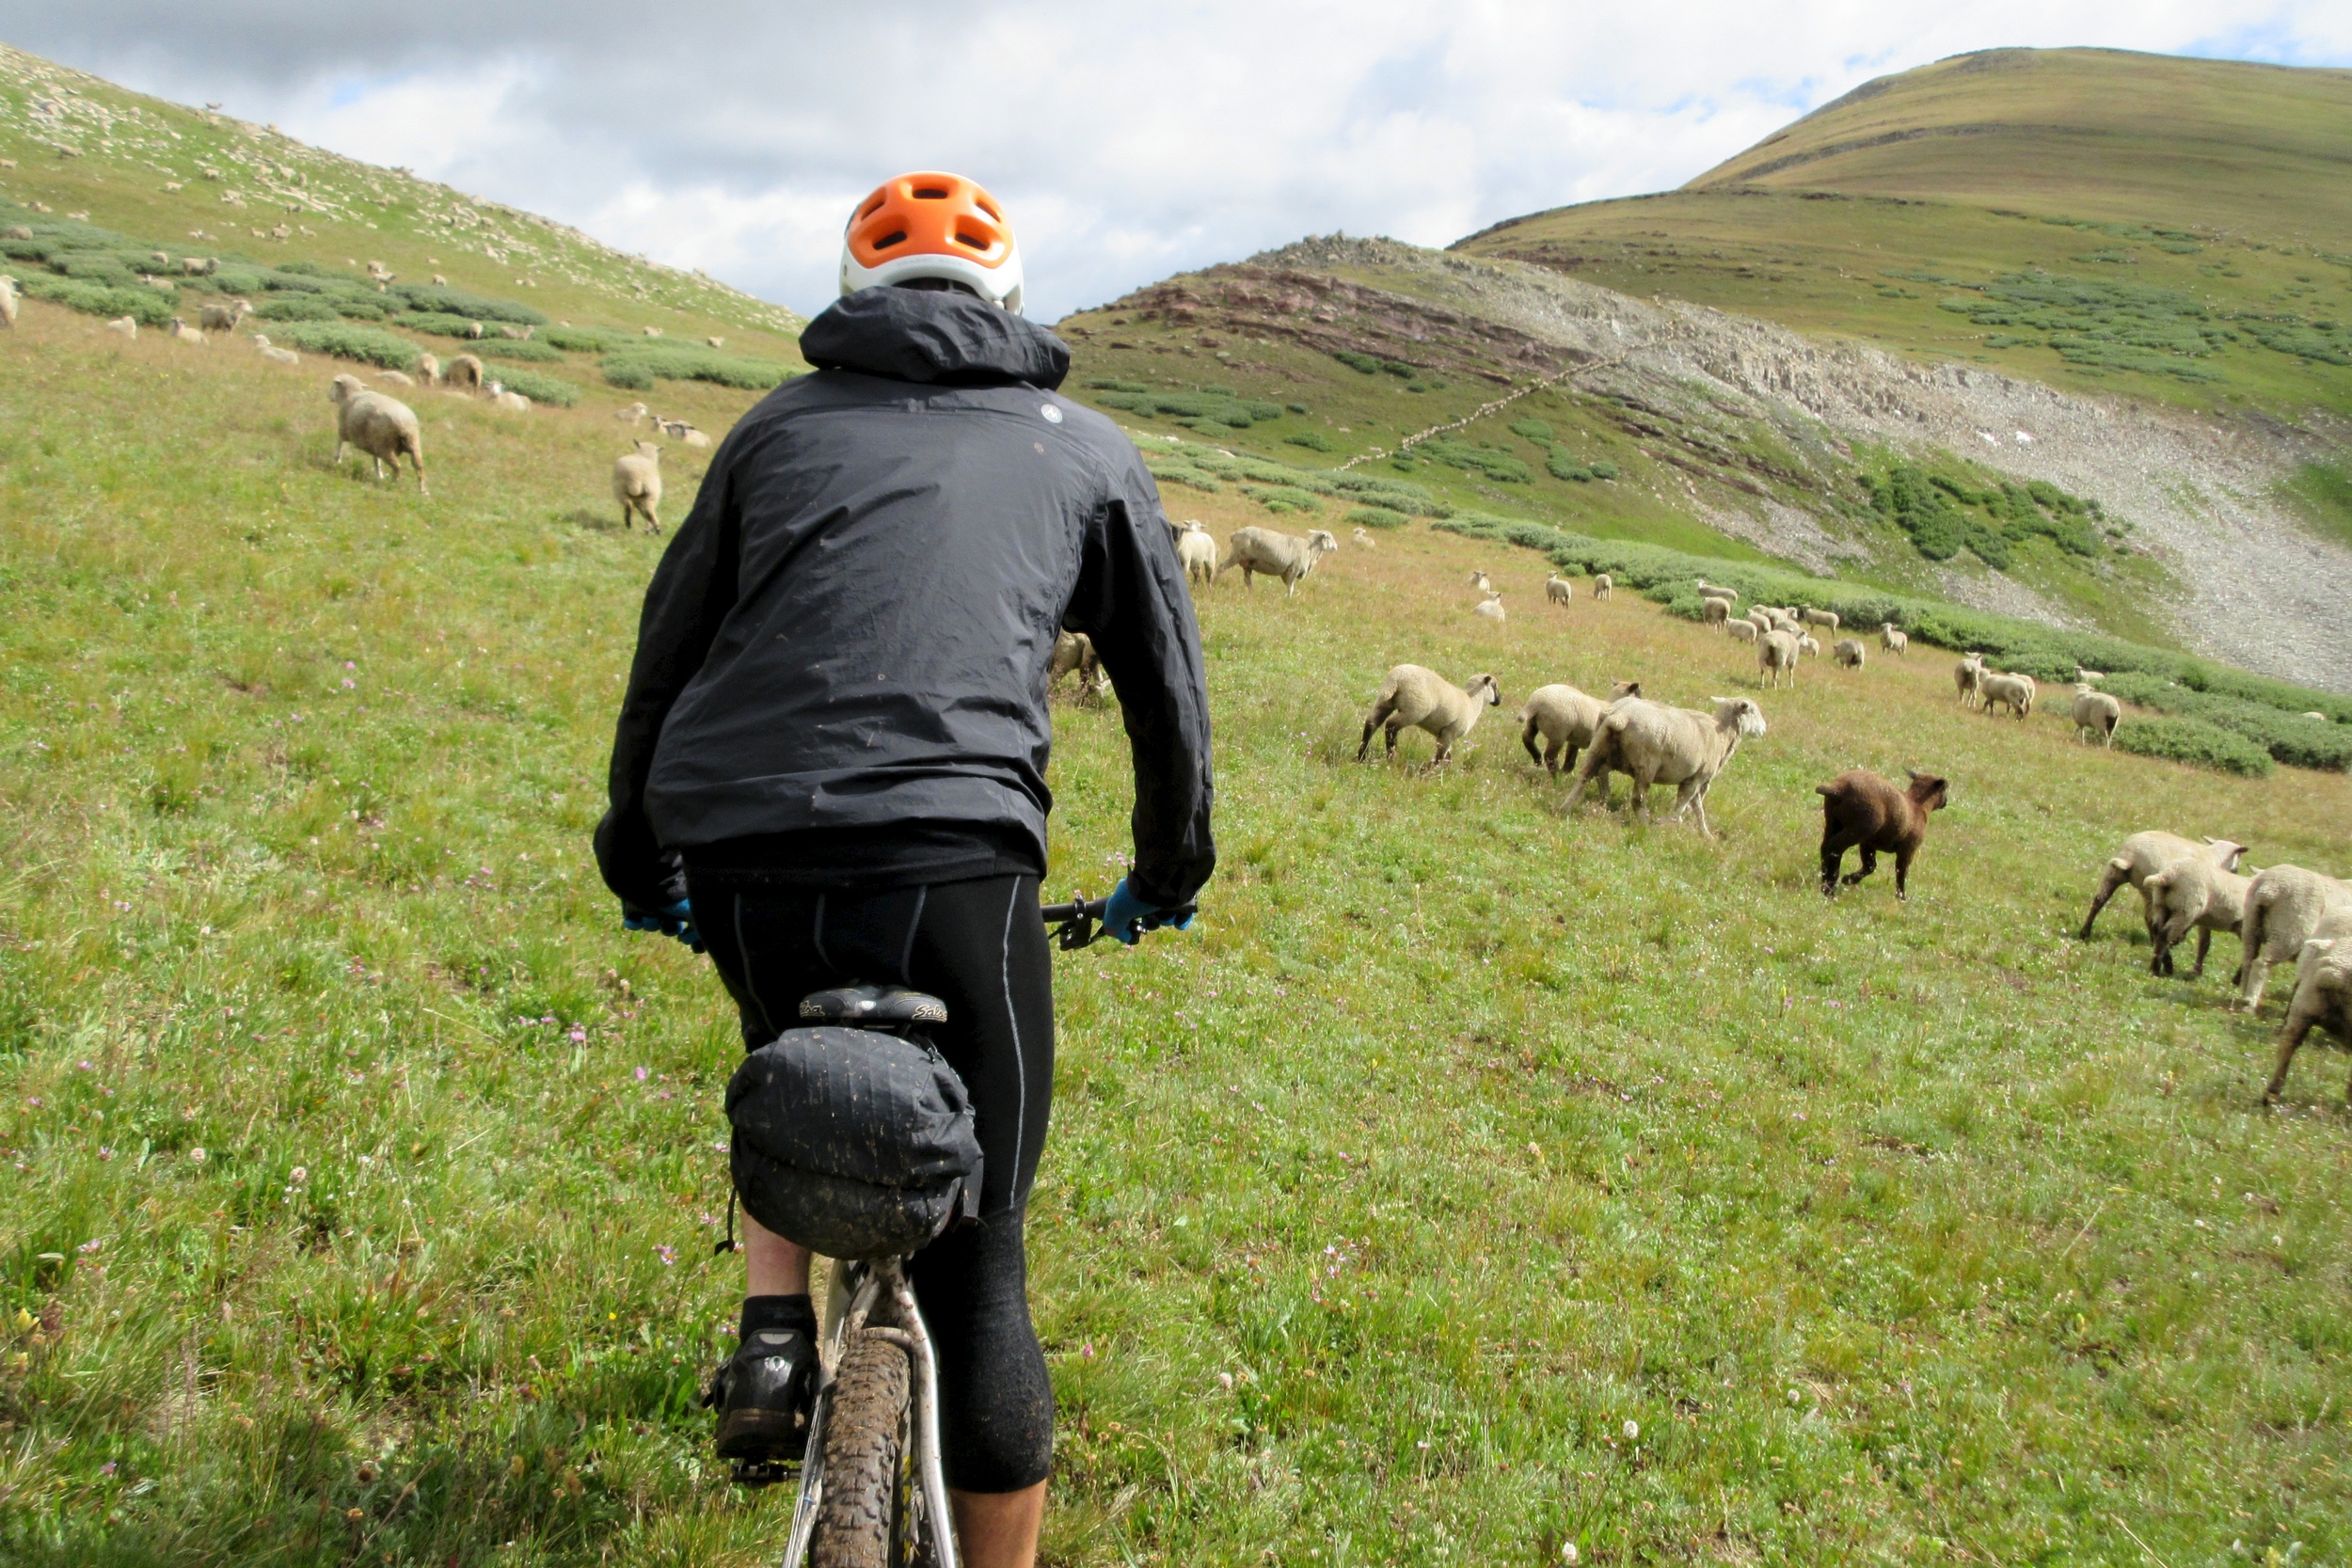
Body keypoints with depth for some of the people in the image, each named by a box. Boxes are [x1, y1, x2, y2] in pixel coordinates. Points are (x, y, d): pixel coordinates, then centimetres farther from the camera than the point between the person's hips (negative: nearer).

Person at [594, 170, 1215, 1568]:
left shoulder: (781, 423, 23)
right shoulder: (1088, 449, 20)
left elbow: (666, 654, 26)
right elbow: (1169, 686, 26)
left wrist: (637, 859, 40)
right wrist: (1171, 873, 41)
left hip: (737, 865, 3)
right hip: (952, 862, -2)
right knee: (975, 1268, 11)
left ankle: (774, 1343, 22)